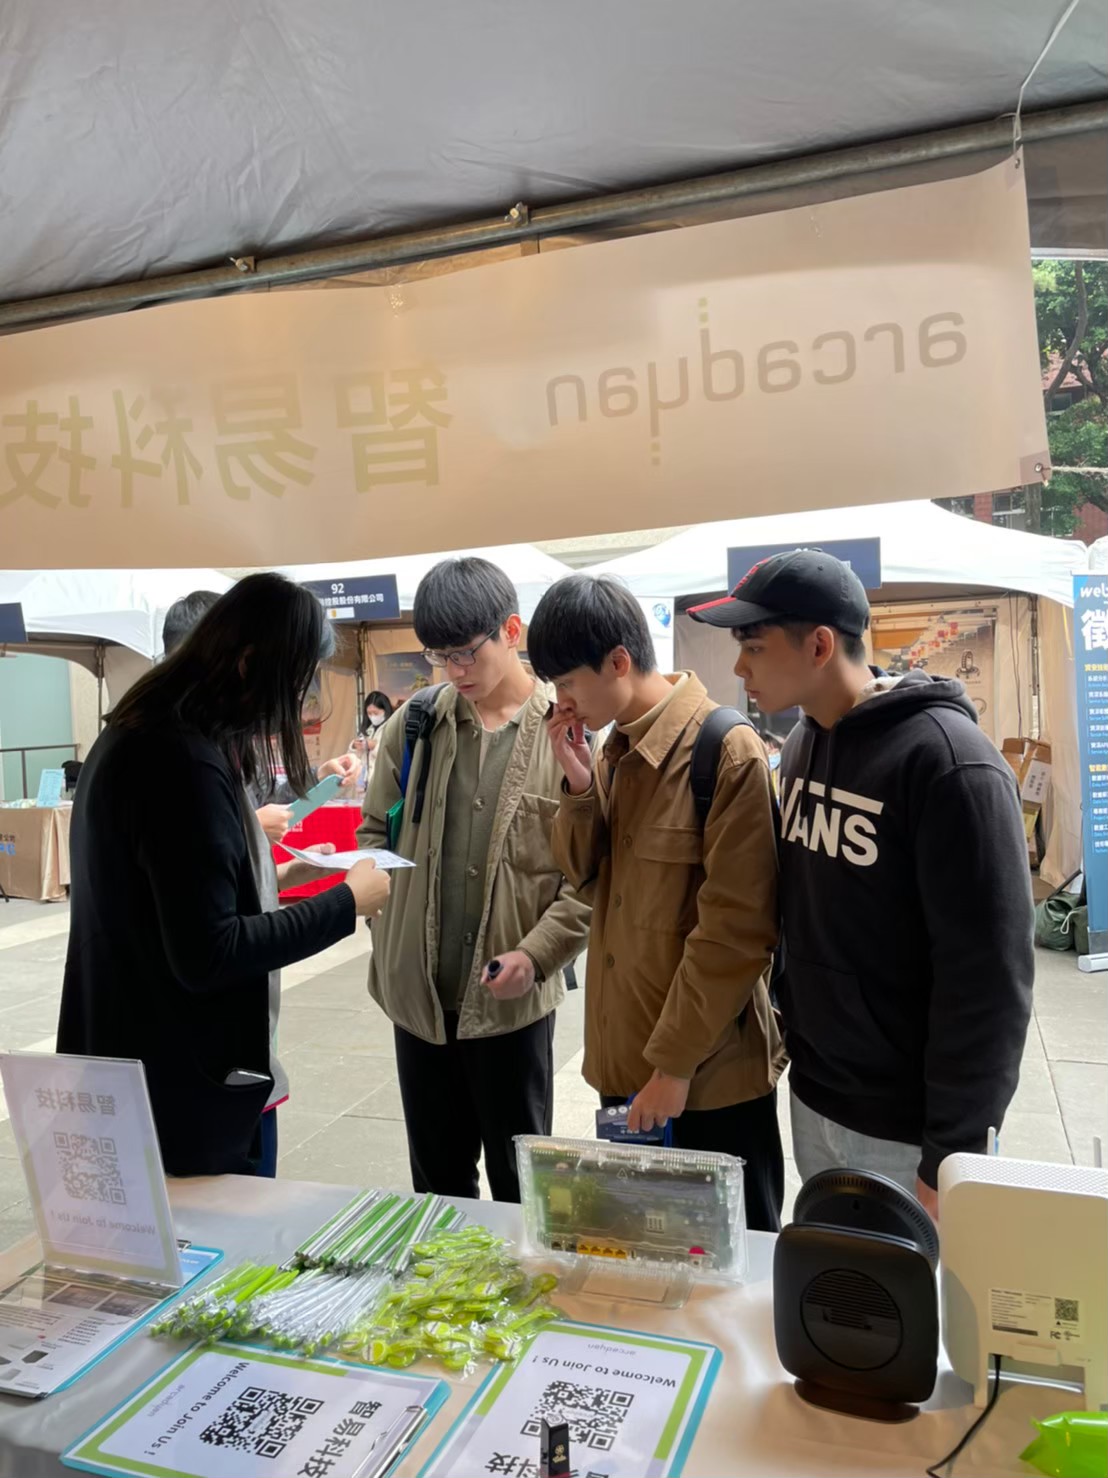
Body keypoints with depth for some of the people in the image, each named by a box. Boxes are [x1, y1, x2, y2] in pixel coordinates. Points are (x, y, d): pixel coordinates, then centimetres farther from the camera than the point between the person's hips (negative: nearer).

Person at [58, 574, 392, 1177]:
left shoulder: (137, 735, 6)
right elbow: (207, 955, -26)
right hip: (181, 1084, -10)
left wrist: (267, 878, 11)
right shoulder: (185, 763, -26)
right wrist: (345, 905, -18)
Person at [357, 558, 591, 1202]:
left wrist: (536, 955, -18)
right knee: (436, 1178, 22)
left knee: (520, 1183, 16)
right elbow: (376, 828, 13)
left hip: (512, 1000, -3)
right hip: (419, 991, 4)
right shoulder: (413, 722, 2)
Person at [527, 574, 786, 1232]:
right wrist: (580, 785, -8)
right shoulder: (616, 750, 6)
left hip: (710, 1070, -7)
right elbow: (582, 871, 8)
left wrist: (675, 1062, -17)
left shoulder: (727, 751, -20)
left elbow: (736, 929, -20)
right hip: (627, 1056, 8)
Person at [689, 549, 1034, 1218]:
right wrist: (796, 1027, 9)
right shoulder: (804, 743, 3)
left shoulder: (948, 761, -21)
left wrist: (952, 1156, -17)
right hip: (813, 1097, 7)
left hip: (907, 1129, -7)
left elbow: (989, 978, -20)